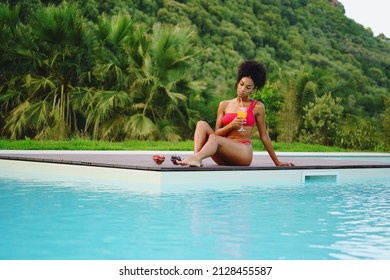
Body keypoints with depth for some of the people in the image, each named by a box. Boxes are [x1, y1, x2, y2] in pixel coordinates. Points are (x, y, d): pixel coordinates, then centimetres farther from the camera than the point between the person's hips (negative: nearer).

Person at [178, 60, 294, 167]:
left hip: (243, 152, -4)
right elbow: (217, 132, 11)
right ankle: (197, 159, -41)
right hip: (224, 158, 4)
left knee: (214, 139, -32)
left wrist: (277, 162, 14)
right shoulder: (224, 105, 16)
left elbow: (264, 136, 13)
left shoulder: (257, 107, 9)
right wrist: (231, 125, -9)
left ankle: (196, 158, -60)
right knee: (202, 124, -18)